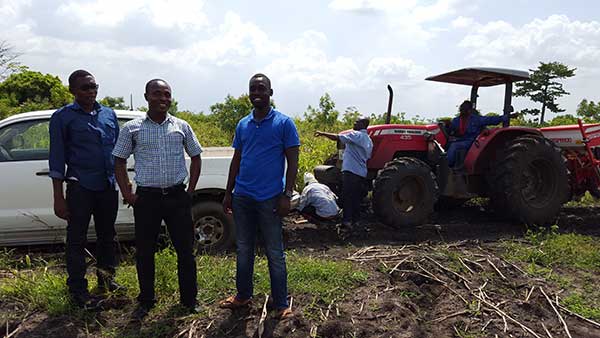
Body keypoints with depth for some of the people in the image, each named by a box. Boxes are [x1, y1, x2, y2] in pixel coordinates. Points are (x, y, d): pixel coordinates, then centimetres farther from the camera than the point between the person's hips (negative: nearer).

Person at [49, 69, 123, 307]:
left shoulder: (109, 114, 10)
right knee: (76, 239, 4)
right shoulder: (63, 117, -2)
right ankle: (77, 290, 15)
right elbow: (57, 159, -4)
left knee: (107, 236, 15)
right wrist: (58, 197, -8)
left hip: (109, 185, 4)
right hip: (80, 187, -4)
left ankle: (106, 279, 31)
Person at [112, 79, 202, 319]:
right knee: (144, 252, 8)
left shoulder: (181, 127, 5)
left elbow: (196, 157, 13)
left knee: (185, 250, 7)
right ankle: (146, 301, 26)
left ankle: (189, 299, 23)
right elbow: (119, 161, 7)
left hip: (177, 196, 1)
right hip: (146, 198, 0)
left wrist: (191, 190, 5)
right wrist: (127, 195, -1)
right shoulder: (132, 128, 2)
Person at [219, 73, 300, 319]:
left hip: (270, 199, -5)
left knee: (275, 253, 3)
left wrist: (287, 195, -13)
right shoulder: (242, 125, 11)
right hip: (242, 197, 5)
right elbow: (236, 160, 16)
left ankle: (281, 304, 16)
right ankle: (243, 295, 31)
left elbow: (292, 162, -6)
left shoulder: (284, 123, -4)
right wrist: (228, 193, 13)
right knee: (243, 250, 15)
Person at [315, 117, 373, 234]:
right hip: (362, 173, 9)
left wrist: (322, 133, -9)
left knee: (347, 198, -9)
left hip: (351, 171, -9)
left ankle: (346, 223, -12)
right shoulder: (368, 140, 18)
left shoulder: (356, 135, -10)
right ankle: (355, 222, 20)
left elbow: (336, 137, -18)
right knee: (356, 199, 14)